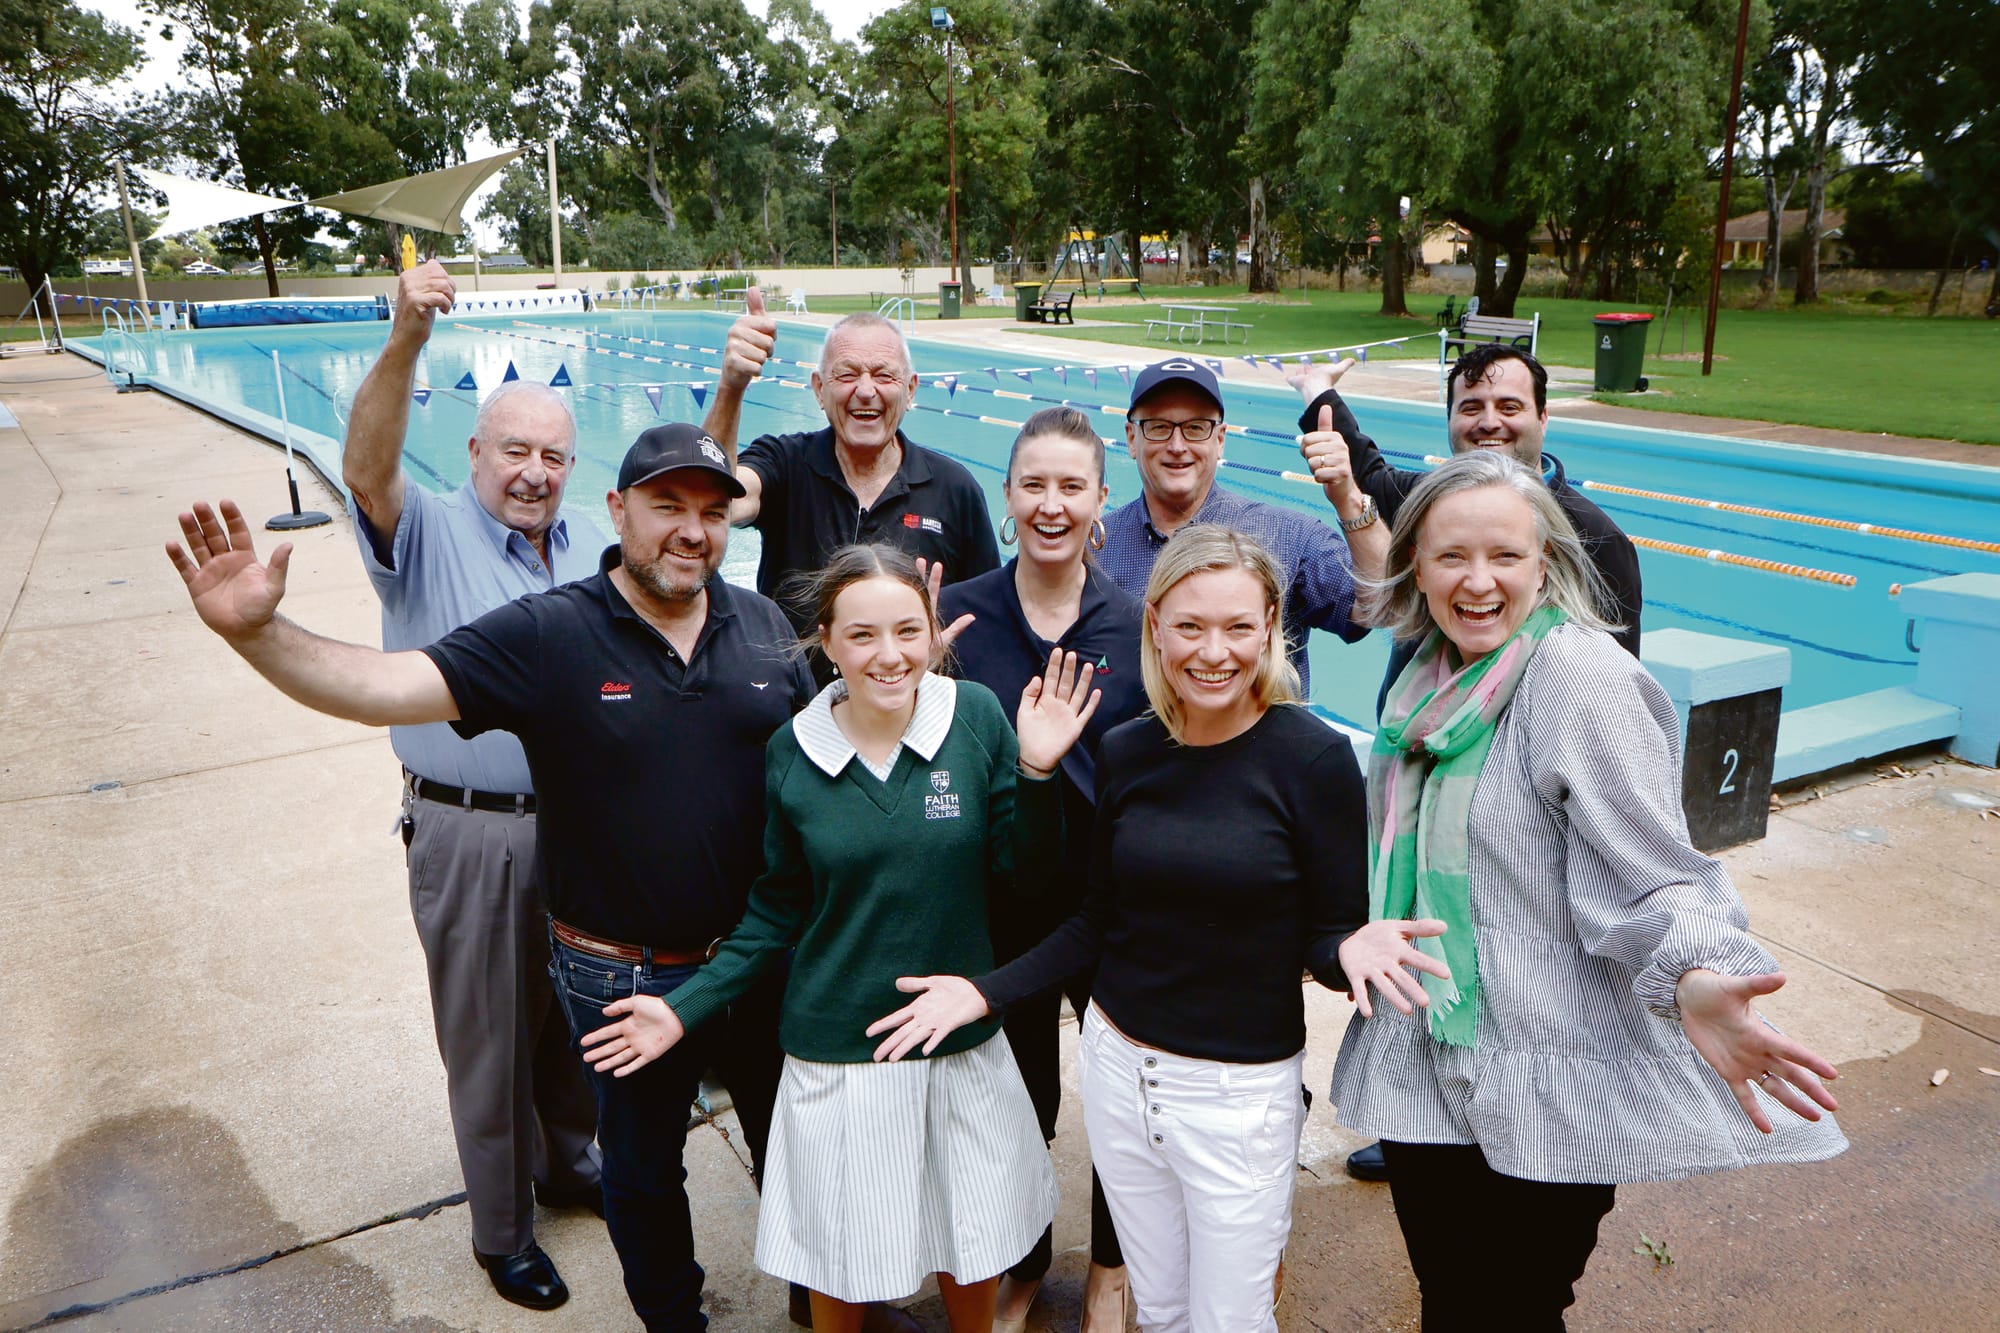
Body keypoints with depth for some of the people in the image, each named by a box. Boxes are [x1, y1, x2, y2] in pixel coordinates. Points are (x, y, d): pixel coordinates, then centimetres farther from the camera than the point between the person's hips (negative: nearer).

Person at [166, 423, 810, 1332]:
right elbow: (385, 688, -24)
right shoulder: (546, 635, -16)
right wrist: (257, 632, -38)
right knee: (643, 1171, 20)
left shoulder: (765, 625, -4)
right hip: (621, 977, -3)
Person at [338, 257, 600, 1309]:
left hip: (575, 822, 5)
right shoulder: (429, 535, -11)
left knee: (572, 1015, 20)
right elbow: (367, 470, -30)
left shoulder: (586, 558, 6)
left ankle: (567, 1164, 44)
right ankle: (501, 1231, 30)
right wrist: (405, 342, -43)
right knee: (485, 1036, 11)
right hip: (467, 836, -4)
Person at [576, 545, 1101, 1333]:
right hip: (835, 1053, 0)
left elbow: (1021, 876, -5)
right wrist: (686, 1008, -3)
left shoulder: (977, 717, -11)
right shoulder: (793, 753, -9)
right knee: (840, 1266, 18)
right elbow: (779, 911, 2)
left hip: (962, 1042, 1)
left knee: (974, 1249, 21)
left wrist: (1034, 773, -19)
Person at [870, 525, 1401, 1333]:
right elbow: (1099, 923, 6)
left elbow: (1328, 938, -9)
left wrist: (1357, 950, -32)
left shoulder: (1313, 756, -15)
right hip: (1117, 1065, 4)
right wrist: (984, 992, -1)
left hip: (1240, 1089, -4)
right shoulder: (1125, 753, -2)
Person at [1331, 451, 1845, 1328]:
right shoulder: (1431, 674, 4)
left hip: (1551, 1085, -6)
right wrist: (1360, 928, -4)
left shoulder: (1577, 676, -18)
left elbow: (1647, 869, -24)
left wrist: (1693, 980, -42)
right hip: (1425, 1058, 6)